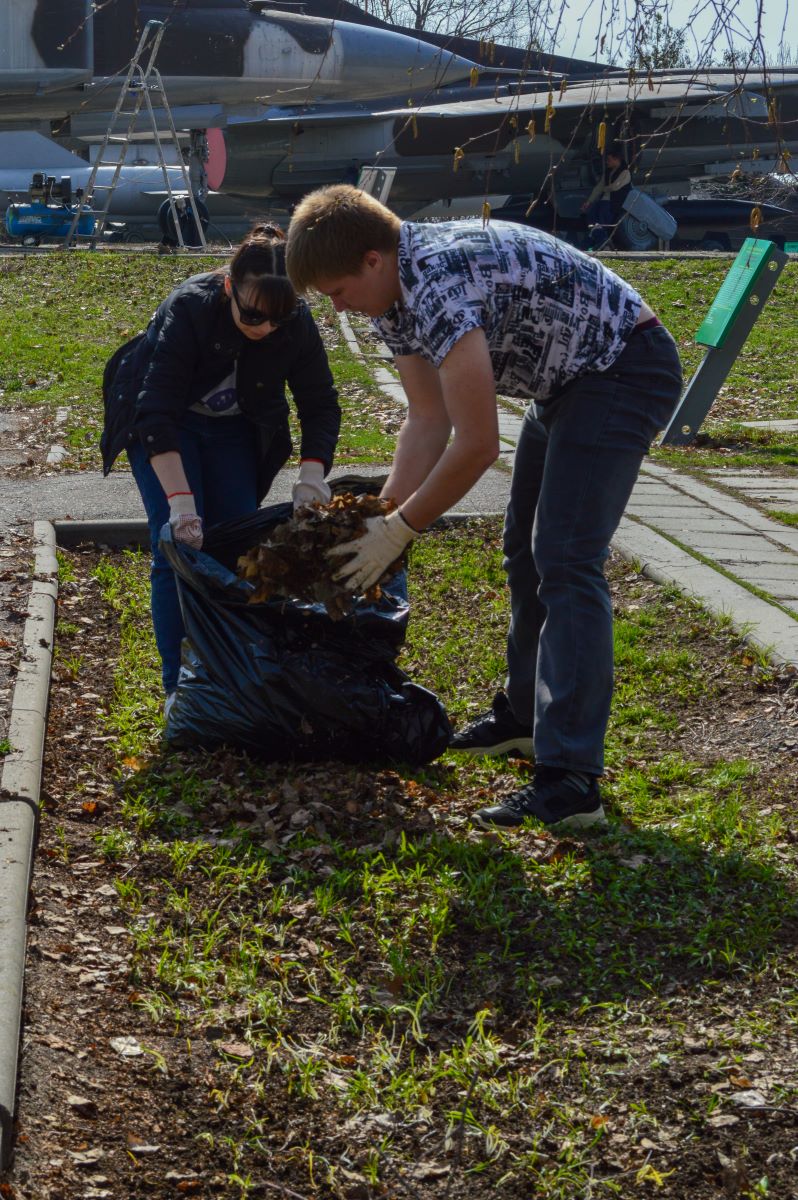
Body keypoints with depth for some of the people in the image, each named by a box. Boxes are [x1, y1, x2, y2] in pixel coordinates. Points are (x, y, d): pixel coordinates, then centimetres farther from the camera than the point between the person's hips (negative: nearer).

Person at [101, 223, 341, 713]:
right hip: (161, 421, -4)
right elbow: (157, 414, -38)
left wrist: (312, 473, -27)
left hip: (233, 429, 4)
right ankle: (180, 684, -8)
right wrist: (181, 501, -45)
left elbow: (321, 405, -11)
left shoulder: (297, 323, -24)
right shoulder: (188, 309, -35)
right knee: (180, 545, -15)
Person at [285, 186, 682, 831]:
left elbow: (476, 446, -30)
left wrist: (399, 531, -19)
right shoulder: (393, 294, 0)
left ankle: (570, 782, -22)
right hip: (566, 383, 11)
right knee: (526, 548, 19)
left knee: (565, 559, -19)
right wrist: (385, 515, -3)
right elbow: (429, 419, 5)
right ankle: (525, 715, 35)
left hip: (626, 368, -11)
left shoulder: (440, 286, -31)